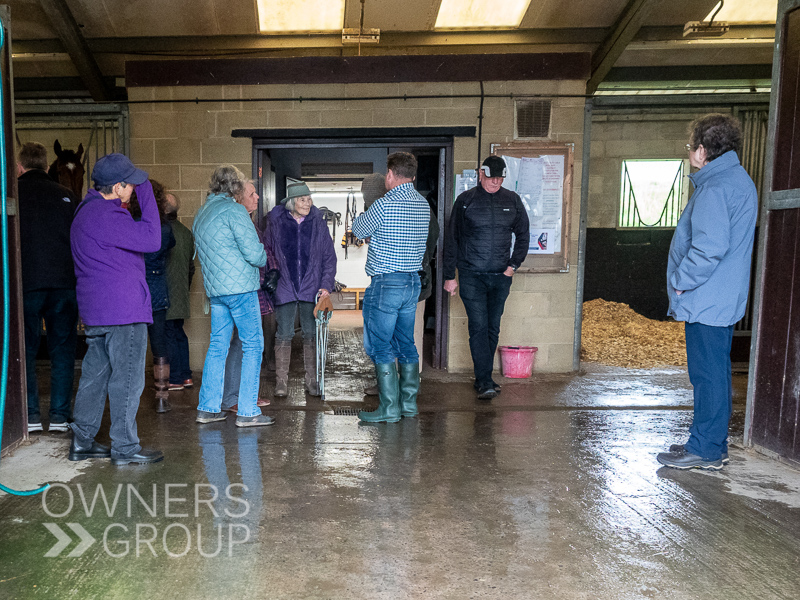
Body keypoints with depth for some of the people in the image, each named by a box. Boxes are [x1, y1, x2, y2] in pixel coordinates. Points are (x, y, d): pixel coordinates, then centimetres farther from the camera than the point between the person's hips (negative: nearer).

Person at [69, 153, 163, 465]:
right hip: (123, 310, -10)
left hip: (97, 310, 10)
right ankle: (125, 447, 7)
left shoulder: (88, 210, 16)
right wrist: (147, 195, -16)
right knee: (127, 378, -1)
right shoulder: (106, 216, -18)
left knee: (95, 374, 15)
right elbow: (151, 240, -21)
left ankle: (82, 442, 24)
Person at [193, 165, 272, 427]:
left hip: (214, 288, 8)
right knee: (253, 346, -1)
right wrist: (264, 259, 7)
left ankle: (208, 408, 18)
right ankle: (247, 412, 0)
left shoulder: (201, 213, 16)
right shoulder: (234, 210, -9)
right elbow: (253, 252, -15)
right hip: (239, 287, -8)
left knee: (217, 346, 14)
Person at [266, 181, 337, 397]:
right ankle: (281, 381, 10)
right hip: (284, 288, -1)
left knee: (311, 334, 6)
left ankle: (312, 381, 15)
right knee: (284, 334, 0)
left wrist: (326, 285, -4)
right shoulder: (276, 221, 1)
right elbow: (268, 252, 8)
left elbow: (329, 257, 4)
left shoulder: (318, 222, 2)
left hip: (311, 288, 1)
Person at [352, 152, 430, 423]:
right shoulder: (423, 205, 8)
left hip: (387, 283, -8)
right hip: (413, 281, 8)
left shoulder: (385, 204, -15)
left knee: (379, 346, 0)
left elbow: (359, 230, 0)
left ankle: (389, 408, 3)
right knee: (405, 344, 15)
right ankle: (409, 402, 22)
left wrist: (363, 215, 21)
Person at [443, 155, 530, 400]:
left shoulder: (512, 201, 8)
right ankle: (484, 382, -5)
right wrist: (450, 276, 0)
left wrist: (514, 265, 5)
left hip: (501, 276, 3)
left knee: (493, 328, 8)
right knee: (478, 327, -9)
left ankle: (483, 377, 20)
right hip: (471, 275, -3)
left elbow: (523, 235, 17)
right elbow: (451, 240, 3)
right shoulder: (465, 200, 1)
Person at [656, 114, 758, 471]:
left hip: (707, 300, -11)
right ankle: (712, 445, 26)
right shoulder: (739, 180, 18)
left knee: (708, 374, -3)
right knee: (715, 372, 15)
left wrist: (681, 281, -14)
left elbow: (710, 247, -27)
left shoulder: (715, 188, -17)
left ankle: (705, 450, 6)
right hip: (725, 298, 11)